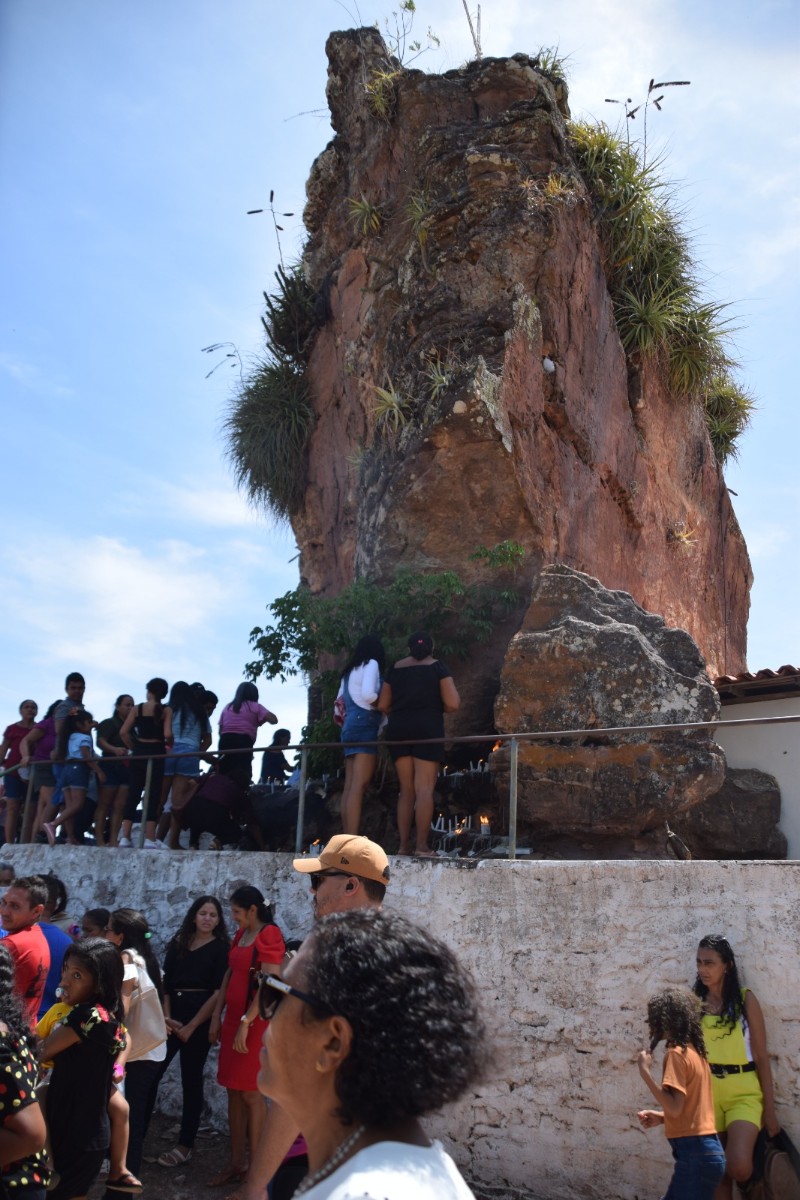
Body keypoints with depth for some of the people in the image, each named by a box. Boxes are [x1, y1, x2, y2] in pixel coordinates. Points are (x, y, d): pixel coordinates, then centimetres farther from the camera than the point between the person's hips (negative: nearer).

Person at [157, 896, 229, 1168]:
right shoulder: (178, 943, 11)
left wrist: (192, 1026, -11)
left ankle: (185, 1146, 12)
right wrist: (166, 1017, -8)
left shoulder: (220, 948, -1)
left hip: (200, 1019, -4)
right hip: (172, 1017, 4)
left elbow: (218, 993, -7)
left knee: (191, 1081, 3)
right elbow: (165, 982, 6)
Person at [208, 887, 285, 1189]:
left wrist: (246, 1022, -22)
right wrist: (217, 1016, 11)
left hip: (255, 1020, -8)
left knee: (250, 1093, -2)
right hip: (233, 1016, 8)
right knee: (233, 1091, 12)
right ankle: (236, 1162, 21)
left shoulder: (269, 935, -14)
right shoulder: (241, 934, 12)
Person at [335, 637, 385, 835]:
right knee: (359, 786, -15)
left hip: (350, 725, 8)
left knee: (350, 787, 2)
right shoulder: (371, 663, 1)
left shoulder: (349, 671, 24)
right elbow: (368, 694, -13)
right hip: (365, 724, -8)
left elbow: (340, 702, 21)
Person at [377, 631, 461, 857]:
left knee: (406, 790, 8)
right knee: (424, 789, -6)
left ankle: (404, 846, 5)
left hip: (397, 730, 4)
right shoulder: (438, 667, 3)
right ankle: (422, 846, -11)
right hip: (427, 728, -4)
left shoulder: (395, 669, 14)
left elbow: (383, 705, 12)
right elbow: (453, 704, -5)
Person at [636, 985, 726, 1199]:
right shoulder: (694, 1051, 14)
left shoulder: (676, 1053, -12)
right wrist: (660, 1117, 13)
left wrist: (645, 1072, -16)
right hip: (706, 1150, 9)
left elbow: (675, 1107, -20)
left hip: (694, 1153, -9)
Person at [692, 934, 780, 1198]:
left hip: (743, 1092, -3)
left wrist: (769, 1108, -4)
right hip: (708, 1092, 3)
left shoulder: (745, 998, -6)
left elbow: (762, 1056, -4)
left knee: (738, 1167, -20)